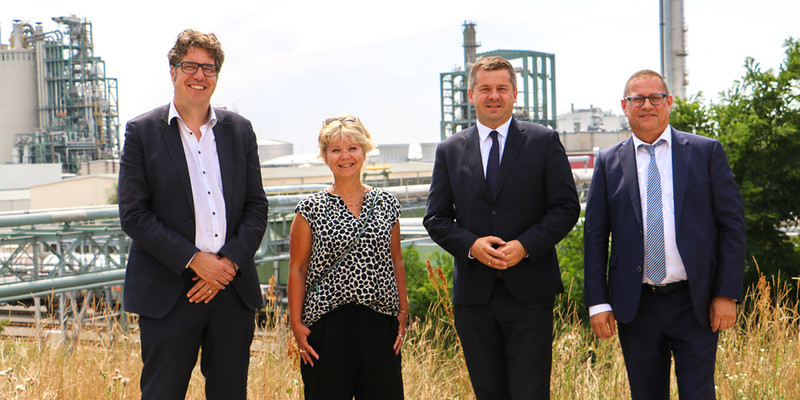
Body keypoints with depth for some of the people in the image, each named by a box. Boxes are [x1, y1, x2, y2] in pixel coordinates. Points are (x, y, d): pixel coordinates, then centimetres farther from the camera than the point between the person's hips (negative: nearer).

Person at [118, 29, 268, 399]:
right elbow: (133, 214, -5)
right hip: (169, 292, -3)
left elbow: (257, 206, 8)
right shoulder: (142, 131, 1)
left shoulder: (240, 130, 11)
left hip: (234, 289, 3)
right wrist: (194, 260, -13)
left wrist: (229, 262, -7)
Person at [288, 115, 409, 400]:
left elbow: (396, 261, 14)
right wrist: (296, 324, -4)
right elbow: (297, 269, 1)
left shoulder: (386, 204, 8)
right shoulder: (312, 209, 0)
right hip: (328, 323, -2)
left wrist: (403, 311, 7)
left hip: (380, 322, 3)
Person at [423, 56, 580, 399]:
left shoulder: (544, 142, 4)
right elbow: (436, 217, 8)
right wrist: (471, 245, -11)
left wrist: (525, 245, -14)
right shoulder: (449, 151, 10)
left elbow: (566, 207, 0)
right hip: (473, 293, 3)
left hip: (528, 293, -2)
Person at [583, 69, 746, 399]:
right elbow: (594, 235, 6)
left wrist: (728, 294, -6)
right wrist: (598, 302, -1)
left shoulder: (706, 152, 3)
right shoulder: (608, 162, 6)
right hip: (635, 307, 2)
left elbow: (732, 223, 1)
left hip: (695, 304, -1)